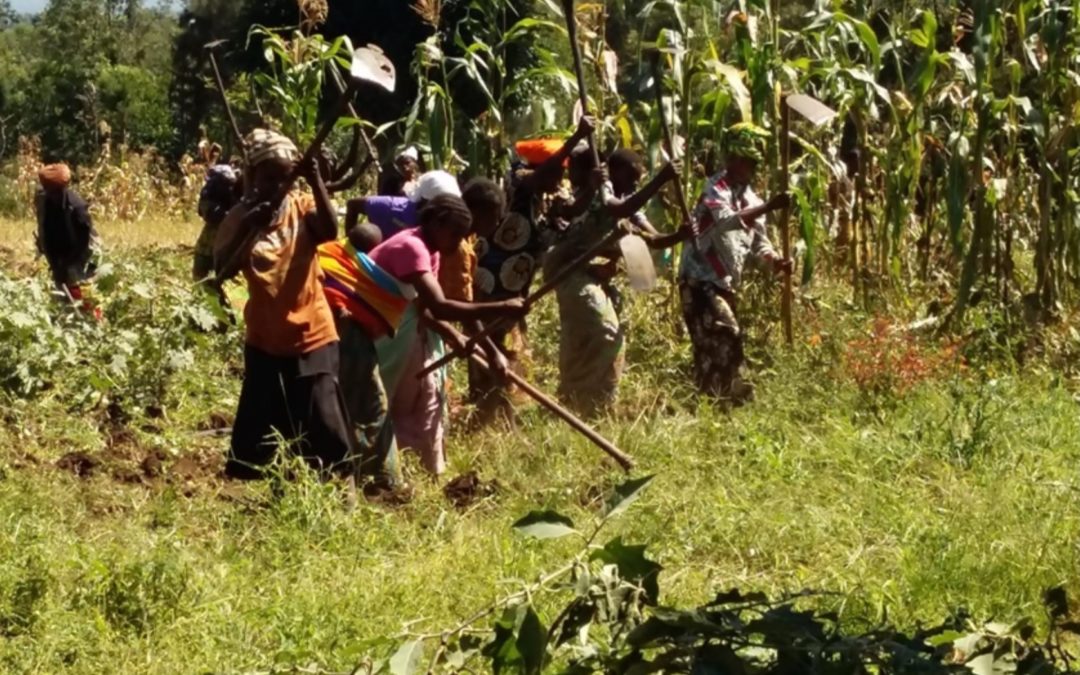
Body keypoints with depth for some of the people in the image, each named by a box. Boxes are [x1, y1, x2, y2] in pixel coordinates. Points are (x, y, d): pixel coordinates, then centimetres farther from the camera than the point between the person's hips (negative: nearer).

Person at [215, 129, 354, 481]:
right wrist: (248, 227, -26)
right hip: (265, 341, 1)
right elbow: (222, 269, -14)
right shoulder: (240, 217, -2)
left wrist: (316, 183, -32)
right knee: (256, 425, 9)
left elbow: (329, 231, -22)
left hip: (312, 336, -1)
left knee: (325, 425, -2)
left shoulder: (302, 206, -1)